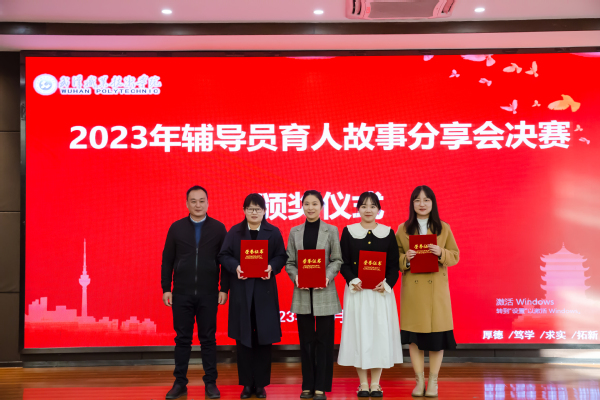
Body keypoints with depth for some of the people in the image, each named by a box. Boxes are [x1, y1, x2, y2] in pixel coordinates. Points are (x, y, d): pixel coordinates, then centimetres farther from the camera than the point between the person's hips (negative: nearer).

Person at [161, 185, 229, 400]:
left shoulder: (218, 228, 1)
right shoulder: (176, 228, 4)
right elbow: (167, 261, 5)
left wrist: (224, 289, -3)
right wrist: (166, 289, 0)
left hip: (208, 294, -1)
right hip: (181, 293, 1)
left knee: (208, 339, 5)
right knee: (182, 338, 7)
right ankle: (180, 383, 17)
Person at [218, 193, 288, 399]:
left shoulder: (274, 232, 6)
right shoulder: (234, 232, 7)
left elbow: (281, 256, 2)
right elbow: (224, 255, 2)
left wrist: (272, 267, -17)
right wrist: (235, 267, -17)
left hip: (265, 291, 0)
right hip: (241, 291, 0)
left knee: (264, 338, 2)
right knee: (242, 338, 3)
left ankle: (261, 383, 13)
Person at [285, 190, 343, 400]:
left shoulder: (331, 230, 3)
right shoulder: (294, 232, 8)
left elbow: (337, 260, 1)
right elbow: (289, 262, 7)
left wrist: (327, 276, -16)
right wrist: (295, 276, -12)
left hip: (324, 292, -2)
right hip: (302, 293, 2)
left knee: (324, 340, 1)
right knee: (306, 341, 8)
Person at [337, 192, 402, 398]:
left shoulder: (388, 233, 6)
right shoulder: (348, 232, 4)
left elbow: (394, 264, 4)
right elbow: (344, 263, 0)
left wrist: (387, 283, -13)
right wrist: (352, 280, -16)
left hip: (381, 291, 1)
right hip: (357, 291, -1)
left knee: (380, 333, 2)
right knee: (358, 334, 1)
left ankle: (376, 383, 13)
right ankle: (363, 383, 12)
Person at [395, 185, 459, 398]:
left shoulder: (444, 228, 6)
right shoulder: (403, 229, 6)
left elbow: (455, 256, 6)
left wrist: (441, 252, -14)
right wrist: (405, 258, -13)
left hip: (437, 288, 0)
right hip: (412, 288, 1)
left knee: (437, 333, 0)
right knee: (414, 335, 2)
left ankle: (433, 381, 12)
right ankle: (419, 380, 15)